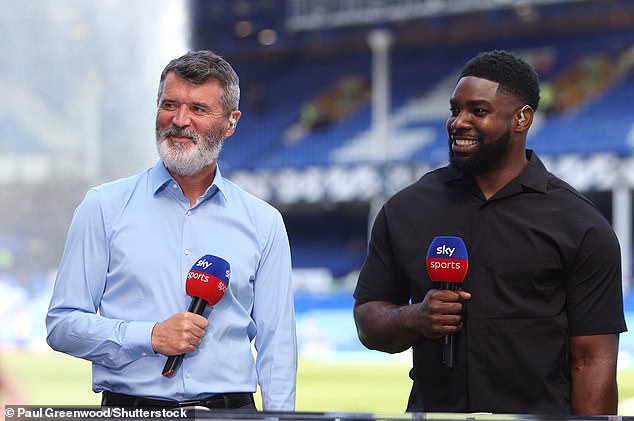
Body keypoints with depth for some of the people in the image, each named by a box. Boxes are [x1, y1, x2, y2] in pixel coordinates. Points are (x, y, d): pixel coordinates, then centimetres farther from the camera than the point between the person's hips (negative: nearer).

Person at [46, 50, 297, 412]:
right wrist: (150, 337, -7)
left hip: (231, 409, 1)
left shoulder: (264, 223, 13)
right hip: (130, 409, -1)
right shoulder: (104, 207, 8)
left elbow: (277, 344, 13)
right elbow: (62, 325, 6)